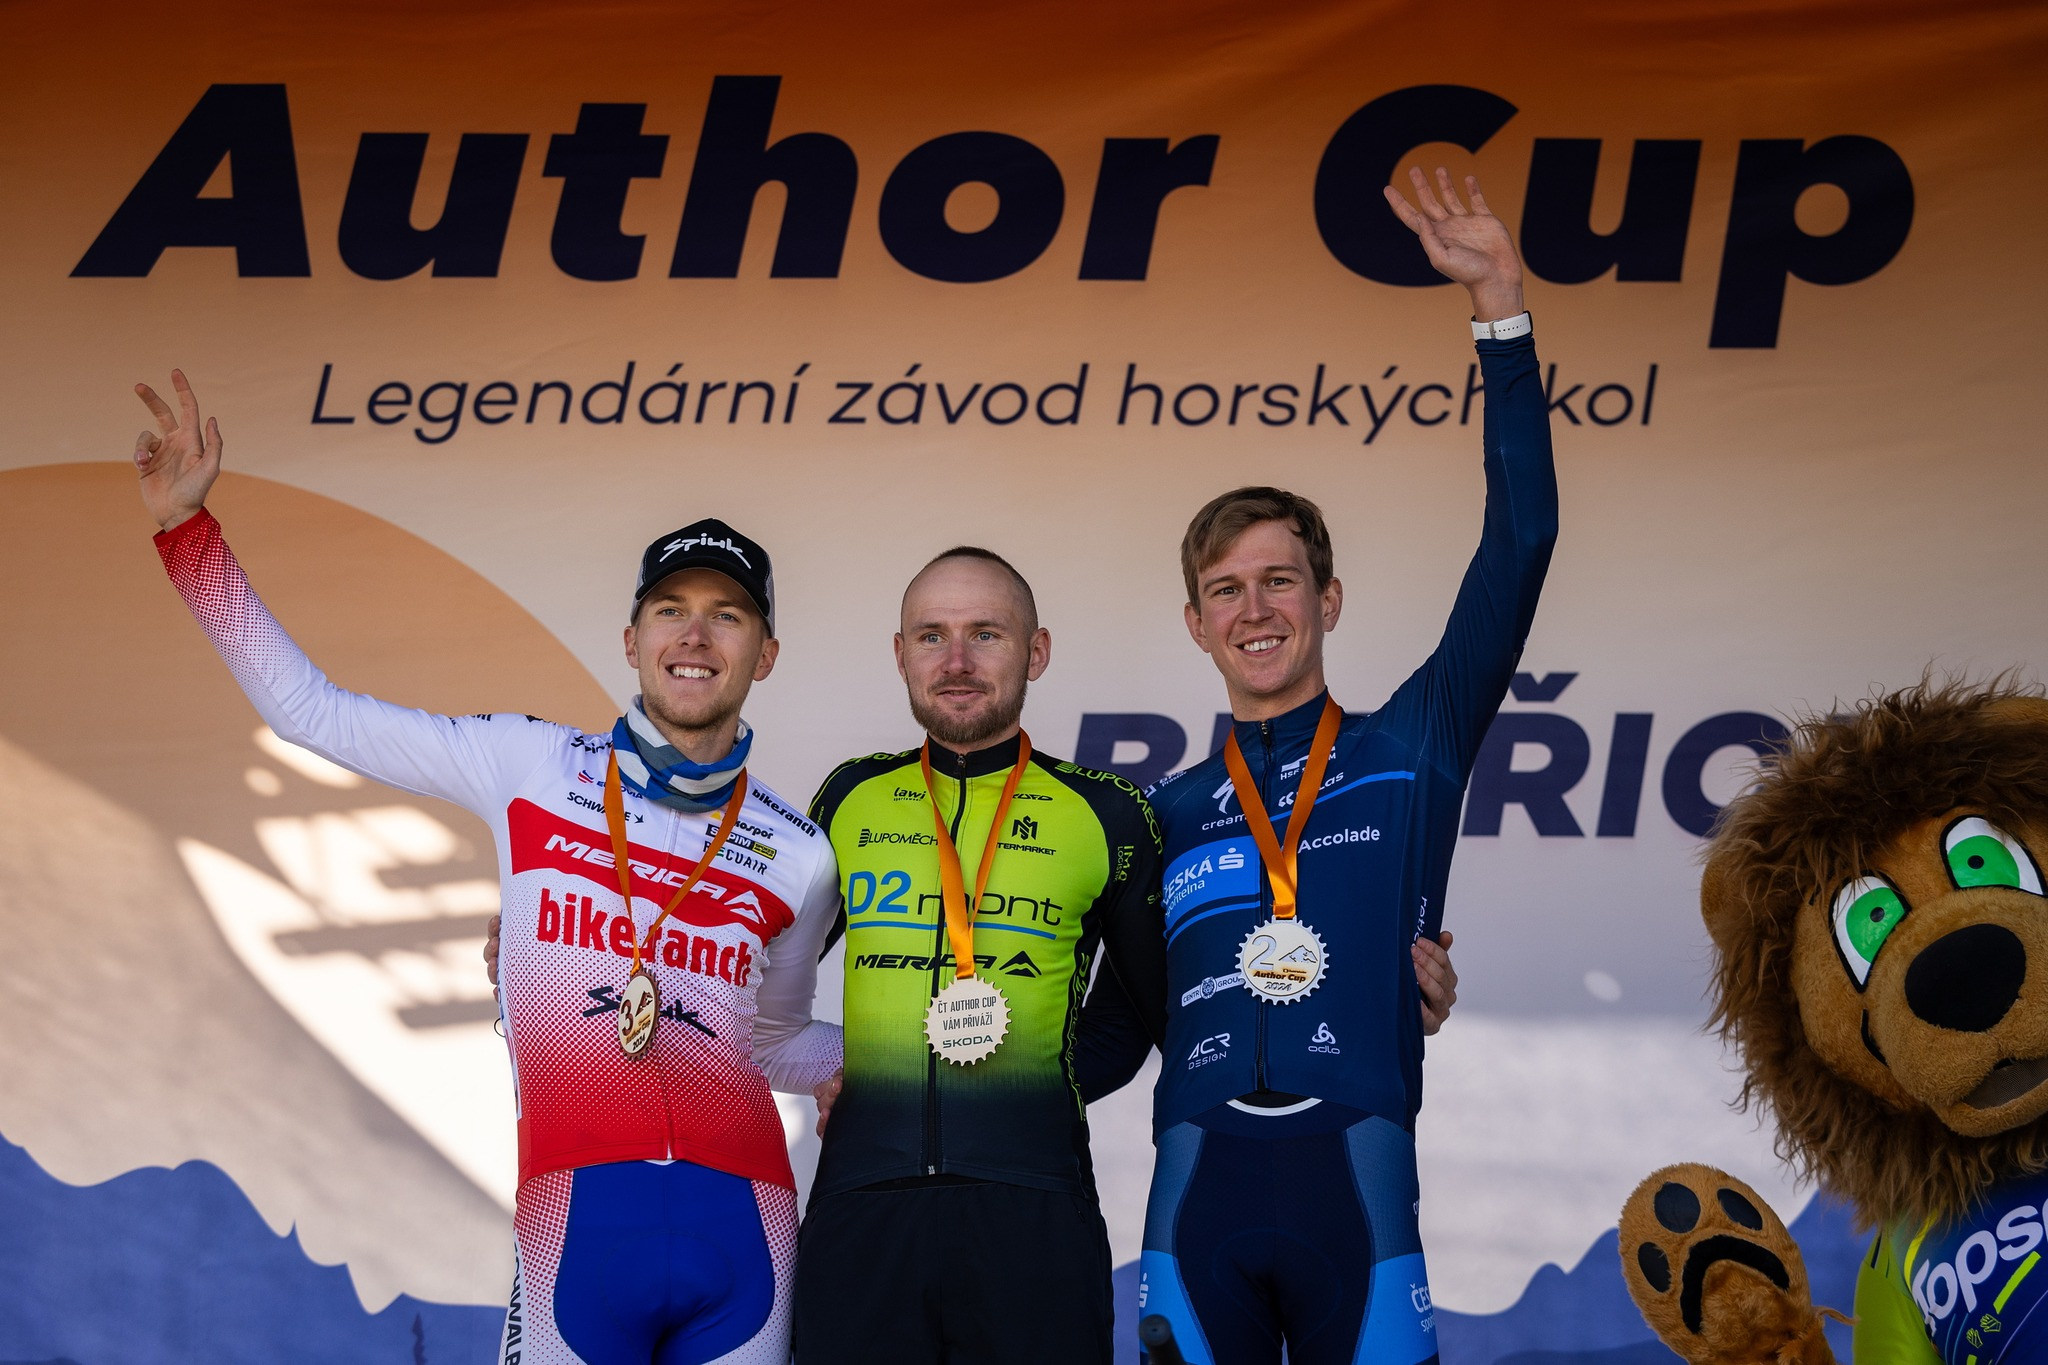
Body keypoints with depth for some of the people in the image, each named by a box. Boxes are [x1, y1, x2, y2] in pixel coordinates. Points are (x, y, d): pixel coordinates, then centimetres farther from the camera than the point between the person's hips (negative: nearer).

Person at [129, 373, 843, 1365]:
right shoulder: (530, 767, 8)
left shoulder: (797, 856, 12)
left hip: (742, 1225, 2)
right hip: (576, 1220, -2)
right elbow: (308, 709, 9)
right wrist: (188, 529, 4)